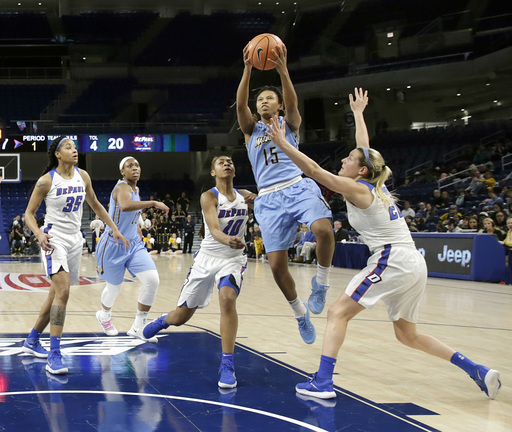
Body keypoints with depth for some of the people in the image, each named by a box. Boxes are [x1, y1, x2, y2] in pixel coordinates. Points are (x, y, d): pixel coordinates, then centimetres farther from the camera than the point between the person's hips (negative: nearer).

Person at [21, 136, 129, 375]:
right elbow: (29, 213, -5)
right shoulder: (46, 181, -11)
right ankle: (54, 355, -21)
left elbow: (95, 205, 17)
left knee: (56, 294, 15)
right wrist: (39, 233, -24)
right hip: (54, 239, -6)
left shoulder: (83, 176, 3)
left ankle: (32, 341, 34)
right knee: (62, 292, -22)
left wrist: (114, 229, 12)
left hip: (74, 239, 6)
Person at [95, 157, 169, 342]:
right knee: (114, 287, 11)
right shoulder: (122, 187, -20)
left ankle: (138, 327, -1)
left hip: (133, 244, 7)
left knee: (152, 279, -13)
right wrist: (153, 203, -44)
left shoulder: (136, 189, 7)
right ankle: (104, 315, 47)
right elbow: (125, 206, -45)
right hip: (114, 245, -7)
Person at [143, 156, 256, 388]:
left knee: (228, 298, -30)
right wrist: (227, 240, -51)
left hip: (233, 259, 1)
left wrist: (259, 200, -14)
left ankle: (227, 365, -24)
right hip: (207, 257, -1)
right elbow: (214, 229, -27)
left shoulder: (244, 195, 1)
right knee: (180, 317, 7)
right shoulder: (209, 197, -13)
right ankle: (163, 321, 47)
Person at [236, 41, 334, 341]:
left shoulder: (290, 124, 14)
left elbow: (293, 104, -9)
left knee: (323, 229, -32)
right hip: (269, 198, 2)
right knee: (277, 264, -7)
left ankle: (321, 282, -8)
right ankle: (300, 312, 16)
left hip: (298, 187, -2)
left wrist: (283, 70, -25)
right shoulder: (251, 128, 17)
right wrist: (248, 70, -18)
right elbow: (240, 104, -3)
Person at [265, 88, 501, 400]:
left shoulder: (357, 189, -5)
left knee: (338, 312, -5)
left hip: (393, 262, -9)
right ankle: (477, 371, 13)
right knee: (407, 335, 18)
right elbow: (367, 151, 32)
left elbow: (314, 171, -12)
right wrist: (358, 113, 45)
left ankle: (323, 383, -13)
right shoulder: (376, 185, 16)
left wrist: (283, 145, -10)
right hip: (414, 265, 9)